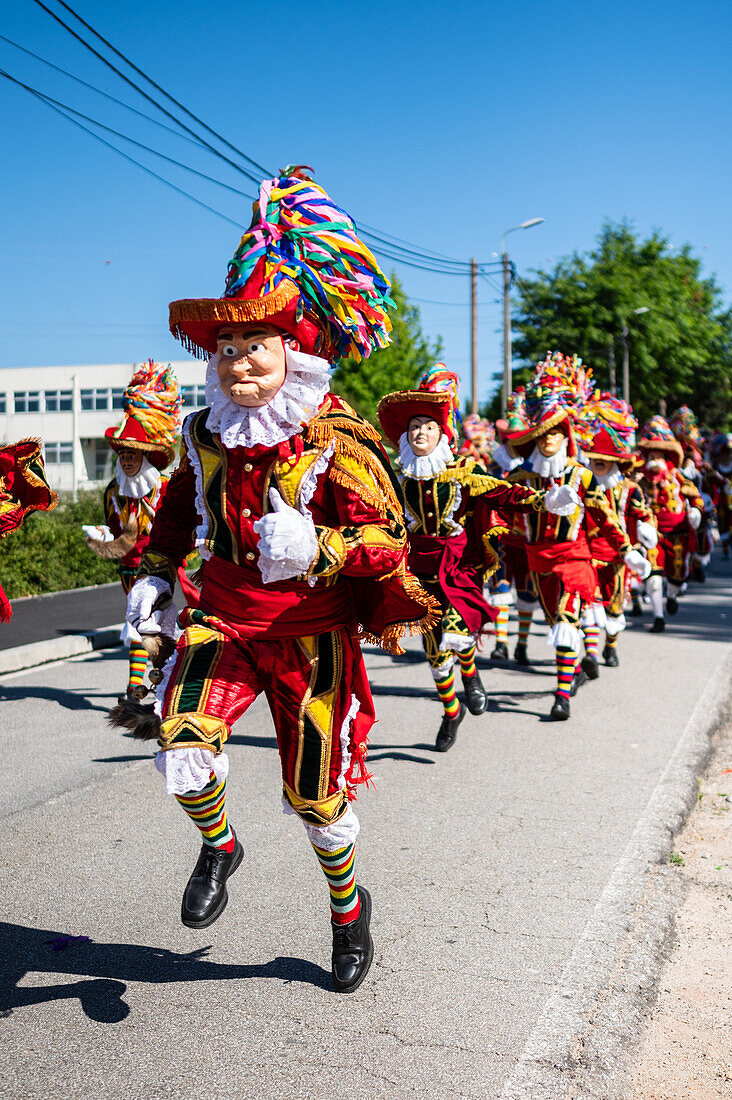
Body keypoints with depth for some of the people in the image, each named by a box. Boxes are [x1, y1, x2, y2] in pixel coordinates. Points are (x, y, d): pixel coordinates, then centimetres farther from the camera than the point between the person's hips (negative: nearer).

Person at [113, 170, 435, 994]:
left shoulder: (338, 440, -16)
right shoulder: (206, 436, 1)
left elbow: (387, 536, -23)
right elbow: (179, 508, 20)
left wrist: (318, 549, -41)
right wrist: (155, 576, 10)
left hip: (313, 631, -3)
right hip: (225, 617, 4)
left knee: (315, 792, 8)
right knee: (182, 739, -23)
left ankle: (349, 905, 40)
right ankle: (218, 846, 12)